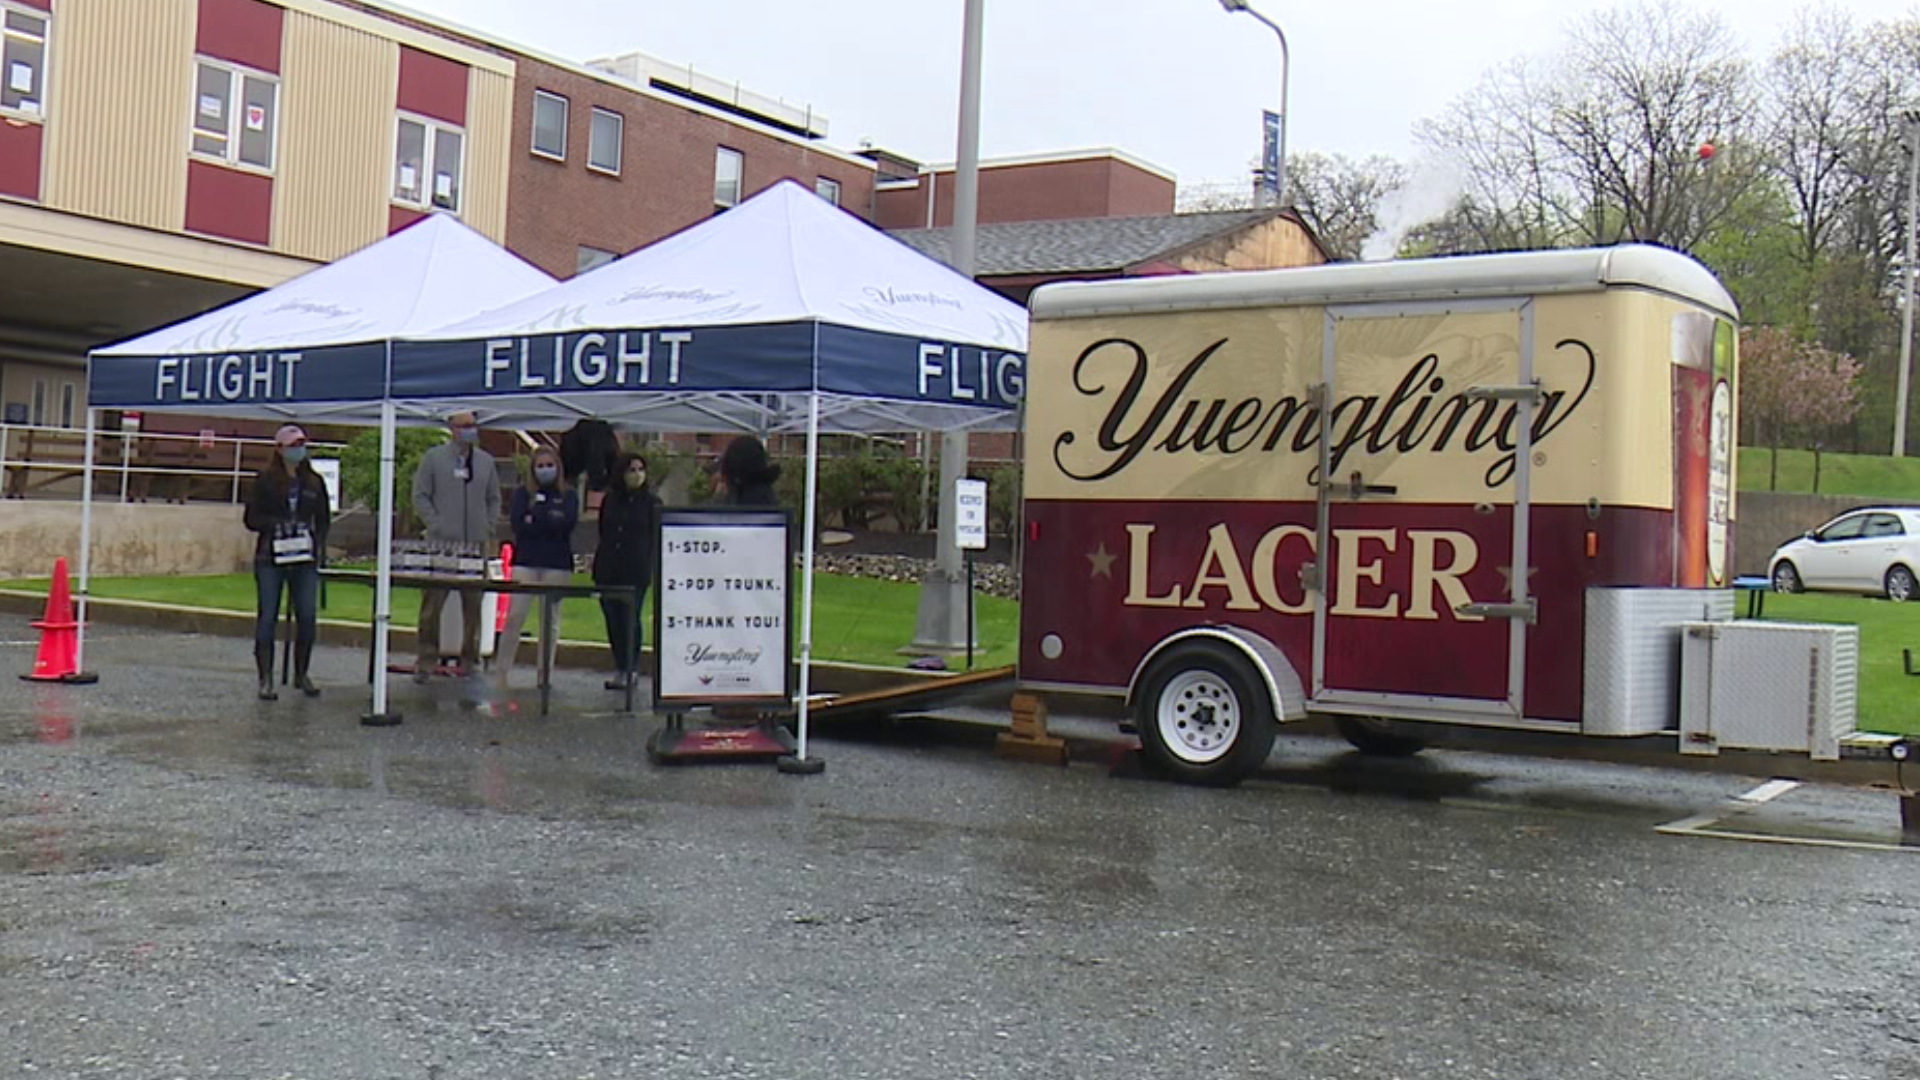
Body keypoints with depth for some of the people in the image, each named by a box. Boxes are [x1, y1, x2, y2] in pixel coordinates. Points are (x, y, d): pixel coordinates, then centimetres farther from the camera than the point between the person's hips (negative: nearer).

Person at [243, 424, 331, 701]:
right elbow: (252, 518, 0)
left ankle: (301, 675, 17)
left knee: (307, 617, 0)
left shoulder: (315, 482, 10)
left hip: (304, 560, 3)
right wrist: (278, 524, -16)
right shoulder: (265, 481, 1)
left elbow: (324, 519, 14)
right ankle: (265, 680, 4)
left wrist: (319, 543, -2)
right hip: (270, 558, -3)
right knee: (267, 616, -1)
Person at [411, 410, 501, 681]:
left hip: (476, 545, 3)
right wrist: (435, 526, -7)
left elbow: (494, 499, 19)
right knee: (432, 603, -4)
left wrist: (488, 531, 7)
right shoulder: (433, 458, 4)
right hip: (440, 544, -3)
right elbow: (420, 496, 3)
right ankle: (426, 661, 3)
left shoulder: (486, 461, 13)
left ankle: (469, 659, 14)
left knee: (473, 604, 5)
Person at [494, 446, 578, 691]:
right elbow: (517, 523, -4)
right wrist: (549, 520, -7)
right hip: (526, 561, 0)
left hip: (557, 564, 1)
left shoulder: (568, 496, 10)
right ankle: (500, 673, -4)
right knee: (514, 616, -9)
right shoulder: (522, 493, 11)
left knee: (550, 620, 2)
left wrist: (535, 518, -5)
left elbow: (568, 523, -7)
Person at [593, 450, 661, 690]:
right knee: (612, 618, 6)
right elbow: (603, 533, 17)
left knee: (630, 618, -6)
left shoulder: (651, 502, 1)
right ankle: (620, 667, 15)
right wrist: (599, 561, 10)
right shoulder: (610, 500, 11)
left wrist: (650, 567, -7)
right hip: (608, 570, 4)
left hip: (637, 571, -4)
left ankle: (630, 668, 2)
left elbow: (656, 539, 0)